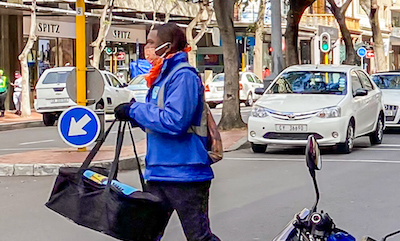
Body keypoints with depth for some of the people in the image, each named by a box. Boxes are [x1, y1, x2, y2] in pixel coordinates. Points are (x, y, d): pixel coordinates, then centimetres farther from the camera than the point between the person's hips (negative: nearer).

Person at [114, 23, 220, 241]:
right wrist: (134, 112, 3)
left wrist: (134, 110, -15)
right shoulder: (160, 77, 16)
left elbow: (175, 121, -24)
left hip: (185, 173, -9)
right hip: (158, 173, 10)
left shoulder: (184, 76, -13)